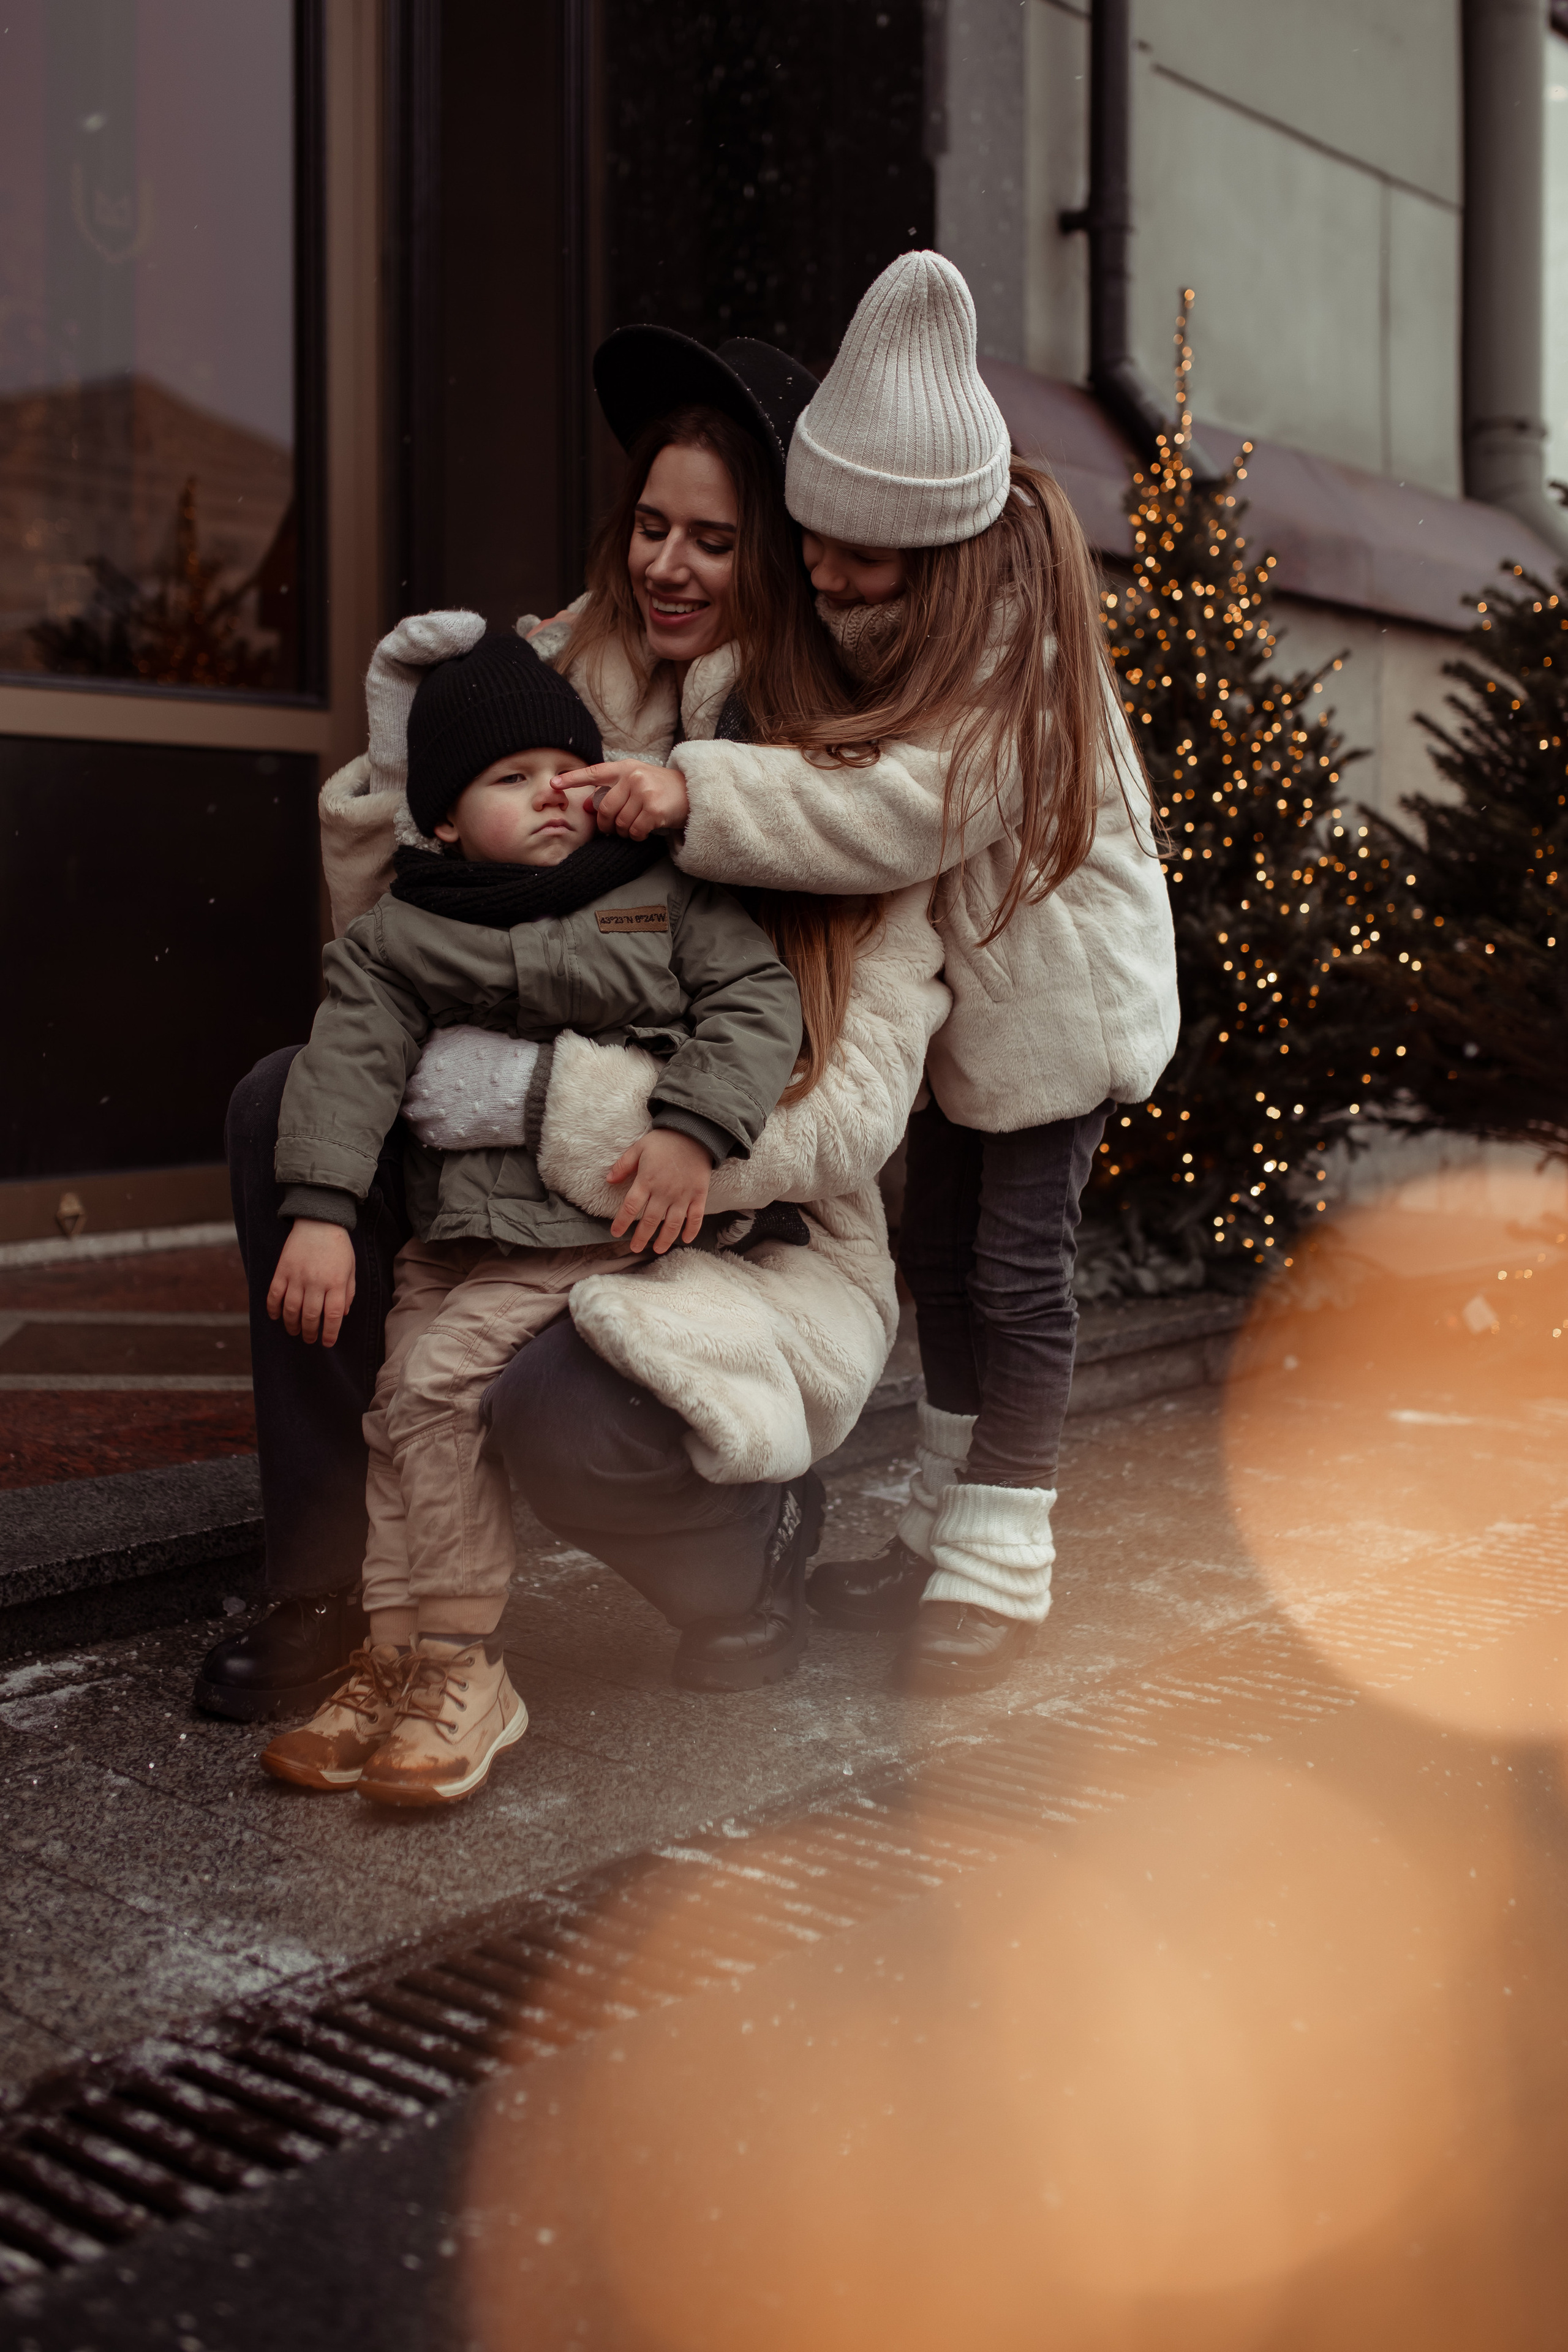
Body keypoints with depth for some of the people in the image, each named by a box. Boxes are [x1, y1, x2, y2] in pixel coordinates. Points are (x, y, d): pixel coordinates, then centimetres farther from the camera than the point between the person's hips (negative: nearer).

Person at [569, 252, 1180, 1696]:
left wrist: (697, 792, -44)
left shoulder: (1017, 630, -27)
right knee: (937, 1250, 13)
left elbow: (909, 806, -38)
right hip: (960, 964, 8)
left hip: (1060, 968, -8)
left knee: (1016, 1265, -4)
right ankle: (940, 1535, 26)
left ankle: (997, 1575, 7)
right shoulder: (860, 607, -4)